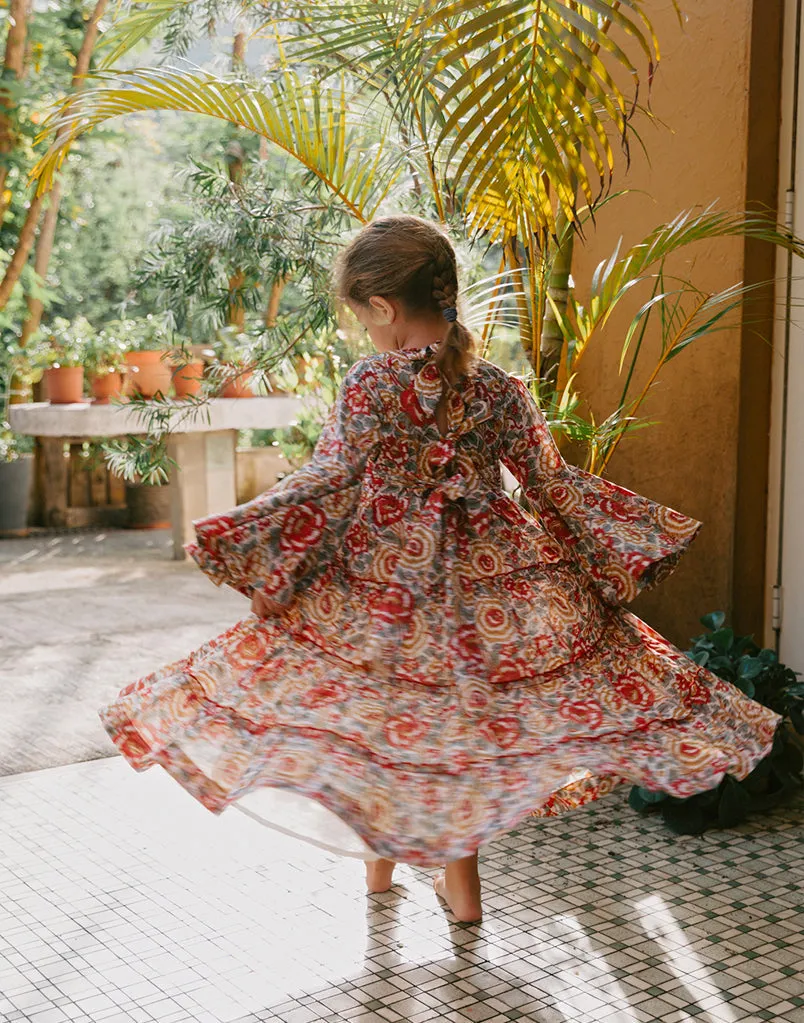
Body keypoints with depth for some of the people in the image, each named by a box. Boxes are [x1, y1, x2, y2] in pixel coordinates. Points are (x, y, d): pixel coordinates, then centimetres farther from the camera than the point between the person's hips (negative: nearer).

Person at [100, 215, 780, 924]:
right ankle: (460, 880, 23)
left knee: (374, 714, 16)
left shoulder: (369, 385, -12)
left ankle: (379, 860, 32)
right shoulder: (500, 389, -2)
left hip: (382, 578, -3)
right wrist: (627, 544, 12)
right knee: (462, 719, 15)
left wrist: (253, 550, -10)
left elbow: (330, 482, -15)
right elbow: (551, 482, 1)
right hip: (489, 579, 3)